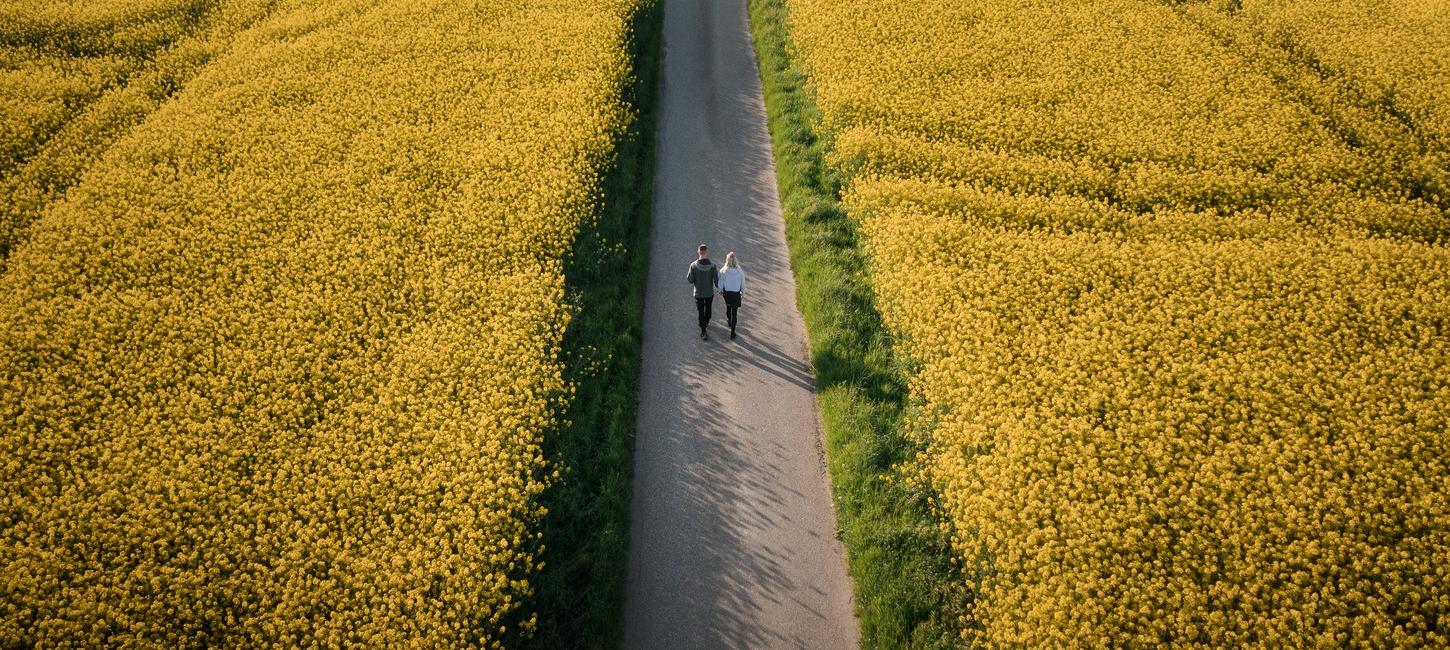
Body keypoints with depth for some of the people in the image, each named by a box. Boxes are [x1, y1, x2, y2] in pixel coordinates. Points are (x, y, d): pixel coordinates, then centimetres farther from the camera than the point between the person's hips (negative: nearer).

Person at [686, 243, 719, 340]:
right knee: (708, 308, 28)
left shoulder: (694, 265, -19)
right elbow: (716, 280, -13)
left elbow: (691, 280, -11)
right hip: (710, 293, 2)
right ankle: (706, 322, 52)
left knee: (701, 313, 8)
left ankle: (704, 333, 7)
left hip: (698, 293, -2)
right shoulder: (712, 265, -16)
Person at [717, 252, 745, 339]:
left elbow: (720, 284, -11)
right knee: (734, 313, 10)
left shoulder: (723, 271, -21)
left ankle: (729, 321, 59)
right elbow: (743, 284, -8)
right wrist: (743, 291, 12)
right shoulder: (740, 272, -22)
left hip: (726, 293, 2)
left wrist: (721, 291, 9)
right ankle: (732, 333, 15)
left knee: (728, 307, 32)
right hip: (736, 294, -2)